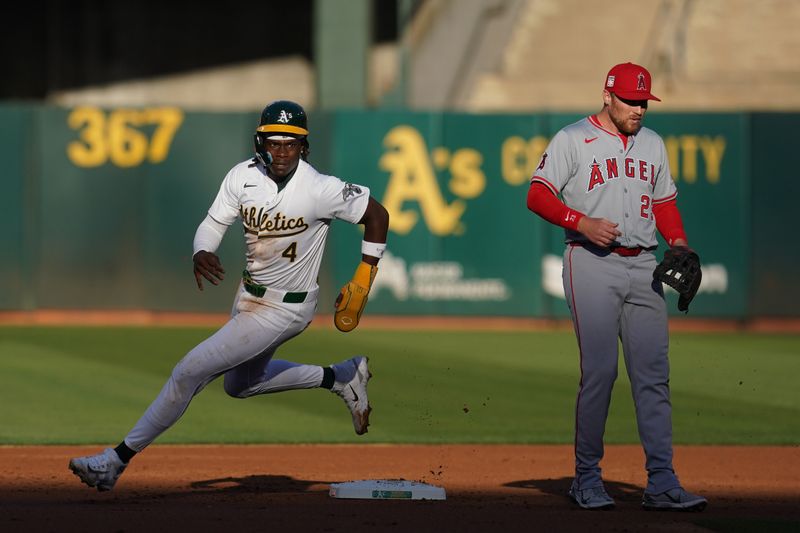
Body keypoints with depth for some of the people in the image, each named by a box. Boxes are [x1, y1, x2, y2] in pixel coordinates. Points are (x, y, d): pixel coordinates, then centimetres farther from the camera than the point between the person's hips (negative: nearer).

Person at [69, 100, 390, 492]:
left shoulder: (320, 190, -23)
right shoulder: (243, 176, -9)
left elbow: (377, 214, -12)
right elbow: (213, 224, -3)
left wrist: (362, 283, -12)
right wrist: (201, 253, -26)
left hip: (285, 309, -8)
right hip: (249, 295, 8)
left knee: (190, 371, -12)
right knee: (240, 384, 28)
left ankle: (118, 460, -3)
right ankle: (343, 377, 36)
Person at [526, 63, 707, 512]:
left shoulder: (652, 144, 18)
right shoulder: (573, 139, 1)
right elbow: (538, 196, -4)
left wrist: (679, 242, 6)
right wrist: (583, 223, -18)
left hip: (643, 268, 5)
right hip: (593, 264, -5)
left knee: (654, 373, -2)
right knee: (599, 369, -9)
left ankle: (662, 483, -4)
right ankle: (587, 478, 2)